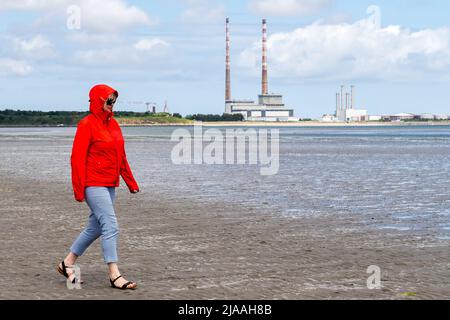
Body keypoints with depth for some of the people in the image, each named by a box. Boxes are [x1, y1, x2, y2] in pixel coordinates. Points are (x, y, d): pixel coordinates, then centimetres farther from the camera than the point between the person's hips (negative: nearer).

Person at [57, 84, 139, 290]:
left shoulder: (113, 124, 13)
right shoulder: (87, 125, -10)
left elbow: (121, 157, 20)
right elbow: (77, 158, -12)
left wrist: (130, 182, 18)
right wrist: (79, 189, -16)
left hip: (109, 185, 8)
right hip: (93, 185, -8)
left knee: (95, 228, 14)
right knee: (111, 227, -12)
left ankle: (67, 264, 27)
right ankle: (114, 275, -9)